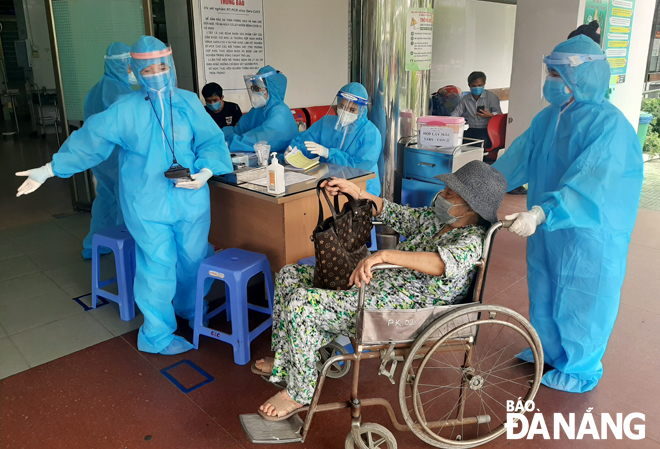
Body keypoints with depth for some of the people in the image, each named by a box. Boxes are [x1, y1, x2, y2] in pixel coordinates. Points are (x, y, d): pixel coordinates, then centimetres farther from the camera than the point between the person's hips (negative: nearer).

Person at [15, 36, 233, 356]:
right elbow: (88, 140, 2)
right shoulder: (125, 109, -1)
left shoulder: (189, 102, 2)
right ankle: (157, 337, 19)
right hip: (148, 205, -2)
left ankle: (189, 310, 42)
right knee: (158, 266, 1)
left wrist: (205, 173, -17)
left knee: (193, 259, 13)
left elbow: (212, 141, 0)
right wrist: (48, 170, 3)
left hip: (191, 199, 3)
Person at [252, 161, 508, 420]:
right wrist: (355, 192, 3)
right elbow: (392, 214, 19)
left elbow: (445, 263, -36)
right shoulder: (435, 218, 12)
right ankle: (284, 363, 20)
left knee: (301, 304, -22)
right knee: (289, 276, 8)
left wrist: (384, 255, -48)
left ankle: (299, 393, -1)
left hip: (399, 308, -10)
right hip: (376, 284, 10)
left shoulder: (472, 238, -15)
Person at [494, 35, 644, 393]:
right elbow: (517, 159, 4)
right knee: (544, 291, 20)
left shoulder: (609, 125, -21)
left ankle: (580, 369, 30)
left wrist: (541, 213, -45)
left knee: (580, 299, 8)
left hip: (588, 233, -7)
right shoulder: (549, 117, 1)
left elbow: (590, 183, -33)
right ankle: (549, 349, 43)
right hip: (547, 226, 7)